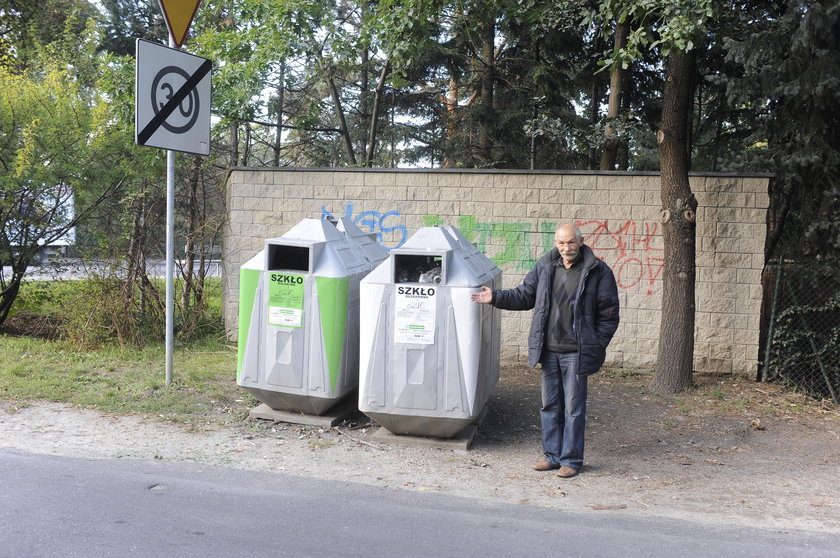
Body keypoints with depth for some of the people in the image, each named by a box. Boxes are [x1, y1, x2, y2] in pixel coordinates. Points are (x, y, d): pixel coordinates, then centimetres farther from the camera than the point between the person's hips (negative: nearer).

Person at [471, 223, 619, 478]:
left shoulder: (598, 272, -5)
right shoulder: (544, 267, 5)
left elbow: (608, 315, -2)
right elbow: (524, 296, 14)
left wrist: (596, 347, -7)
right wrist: (495, 297, 2)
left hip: (576, 353, -4)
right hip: (548, 351, 4)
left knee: (573, 407, 2)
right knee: (550, 405, 12)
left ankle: (571, 459, 15)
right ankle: (553, 455, 25)